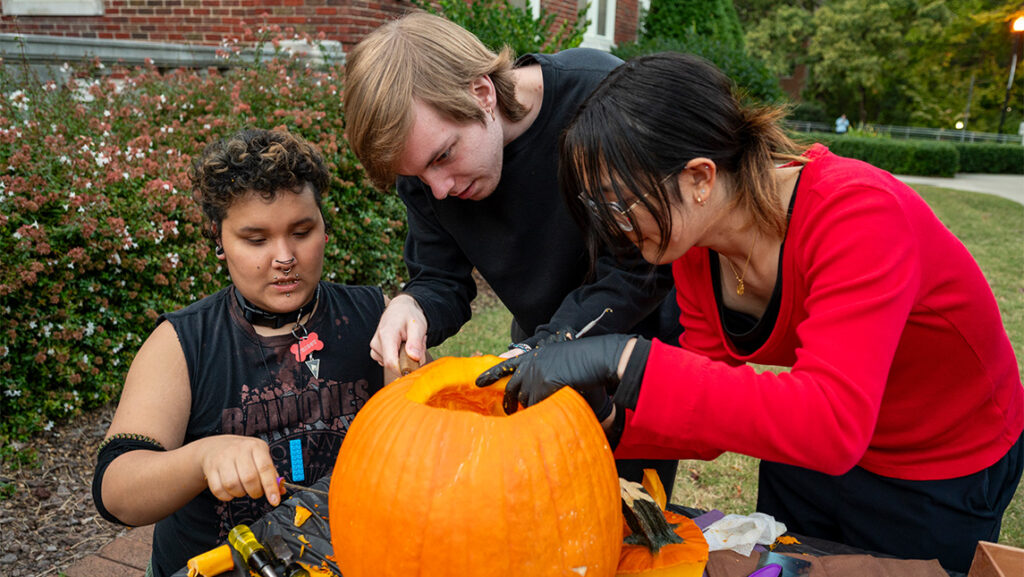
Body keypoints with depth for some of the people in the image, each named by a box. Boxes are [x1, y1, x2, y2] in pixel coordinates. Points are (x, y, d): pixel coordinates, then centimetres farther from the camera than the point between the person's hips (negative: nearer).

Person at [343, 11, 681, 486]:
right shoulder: (423, 154, -14)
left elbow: (642, 270, -27)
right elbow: (442, 282, -6)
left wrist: (538, 352, -34)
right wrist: (413, 308, -30)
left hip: (652, 336, -3)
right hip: (542, 345, 4)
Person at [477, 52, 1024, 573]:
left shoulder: (858, 213, -35)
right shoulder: (694, 251, -15)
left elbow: (831, 422, -47)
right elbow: (714, 420, -11)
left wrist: (626, 359, -49)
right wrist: (607, 426, -28)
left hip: (938, 479, -5)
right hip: (809, 452, 6)